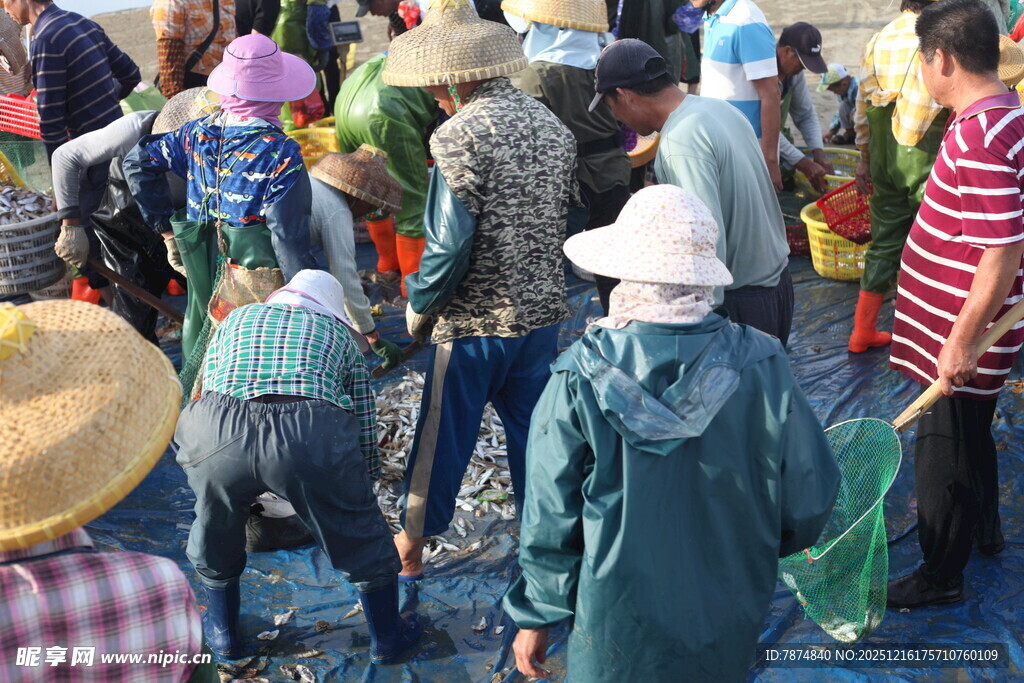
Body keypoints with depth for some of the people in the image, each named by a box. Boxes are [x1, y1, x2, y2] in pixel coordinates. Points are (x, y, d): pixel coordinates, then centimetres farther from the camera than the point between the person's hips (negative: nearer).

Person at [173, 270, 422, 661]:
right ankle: (387, 637, 41)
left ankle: (223, 633, 49)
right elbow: (365, 427, 25)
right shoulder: (339, 333, 28)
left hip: (220, 433, 2)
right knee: (360, 531, 23)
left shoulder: (236, 318, 33)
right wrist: (363, 484, 42)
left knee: (215, 530, 31)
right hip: (314, 434, -1)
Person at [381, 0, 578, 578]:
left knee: (444, 435, 11)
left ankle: (412, 544, 28)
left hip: (476, 320, -6)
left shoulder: (460, 135, -17)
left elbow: (449, 243, -21)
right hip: (545, 311, 6)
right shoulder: (552, 123, 5)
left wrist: (419, 307, -6)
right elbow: (571, 215, 10)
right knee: (535, 428, 18)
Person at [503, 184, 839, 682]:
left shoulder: (579, 378, -22)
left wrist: (535, 615, 2)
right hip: (729, 624, 2)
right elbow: (809, 496, -8)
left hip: (617, 620, -1)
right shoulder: (761, 366, -18)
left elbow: (551, 516, -13)